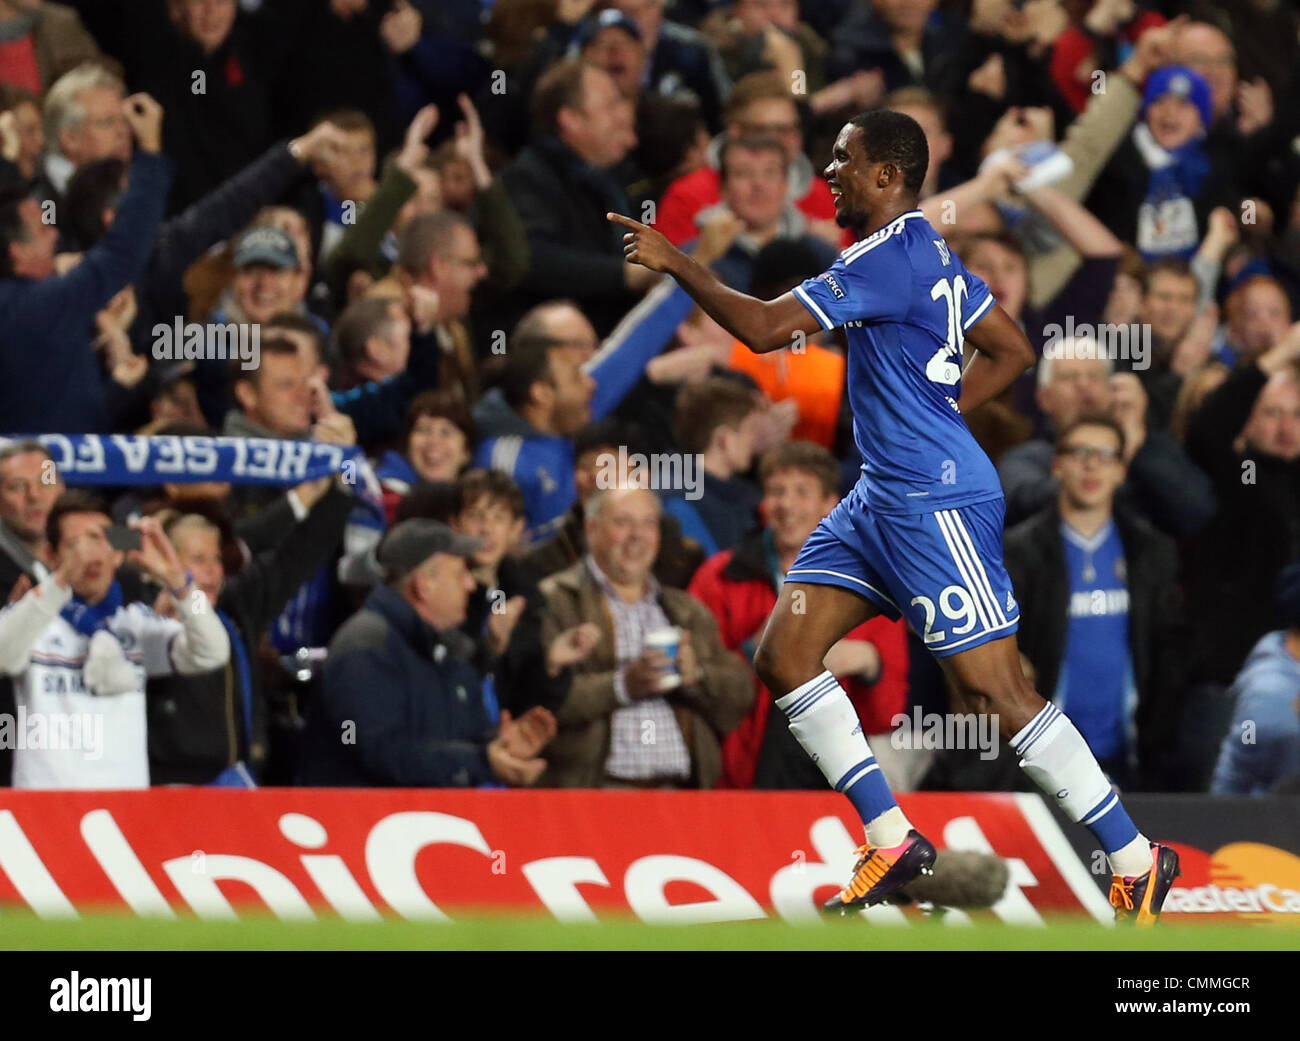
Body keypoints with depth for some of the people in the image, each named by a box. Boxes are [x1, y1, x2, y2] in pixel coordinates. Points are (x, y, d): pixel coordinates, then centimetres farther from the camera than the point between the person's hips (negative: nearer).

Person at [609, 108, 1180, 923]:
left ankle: (1136, 860, -2)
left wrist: (675, 262, -10)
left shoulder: (889, 258, -16)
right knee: (785, 655, 4)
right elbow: (1014, 351, 22)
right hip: (883, 498, 10)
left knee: (994, 688, -10)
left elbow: (763, 328, -21)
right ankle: (892, 842, 8)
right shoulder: (927, 253, 14)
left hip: (937, 504, -10)